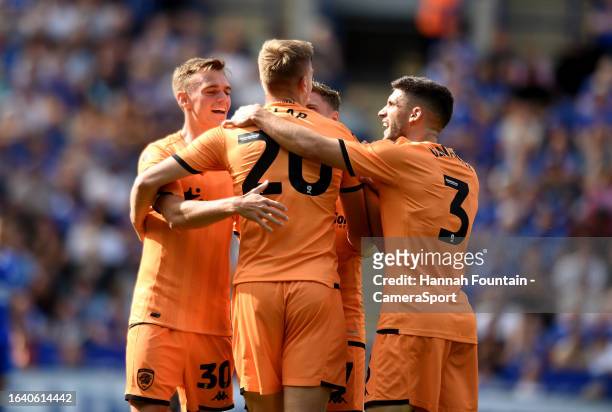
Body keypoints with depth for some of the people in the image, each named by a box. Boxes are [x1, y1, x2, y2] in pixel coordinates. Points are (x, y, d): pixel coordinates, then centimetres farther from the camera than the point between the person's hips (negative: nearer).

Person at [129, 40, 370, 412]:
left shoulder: (232, 133, 9)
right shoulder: (337, 134, 8)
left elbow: (147, 182, 8)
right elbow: (361, 228, 14)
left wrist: (140, 226, 28)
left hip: (255, 285, 1)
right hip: (317, 284, -1)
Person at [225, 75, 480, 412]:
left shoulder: (402, 157, -3)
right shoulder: (467, 176, 18)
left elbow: (313, 147, -4)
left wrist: (259, 117, 9)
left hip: (411, 319, -8)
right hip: (460, 319, 8)